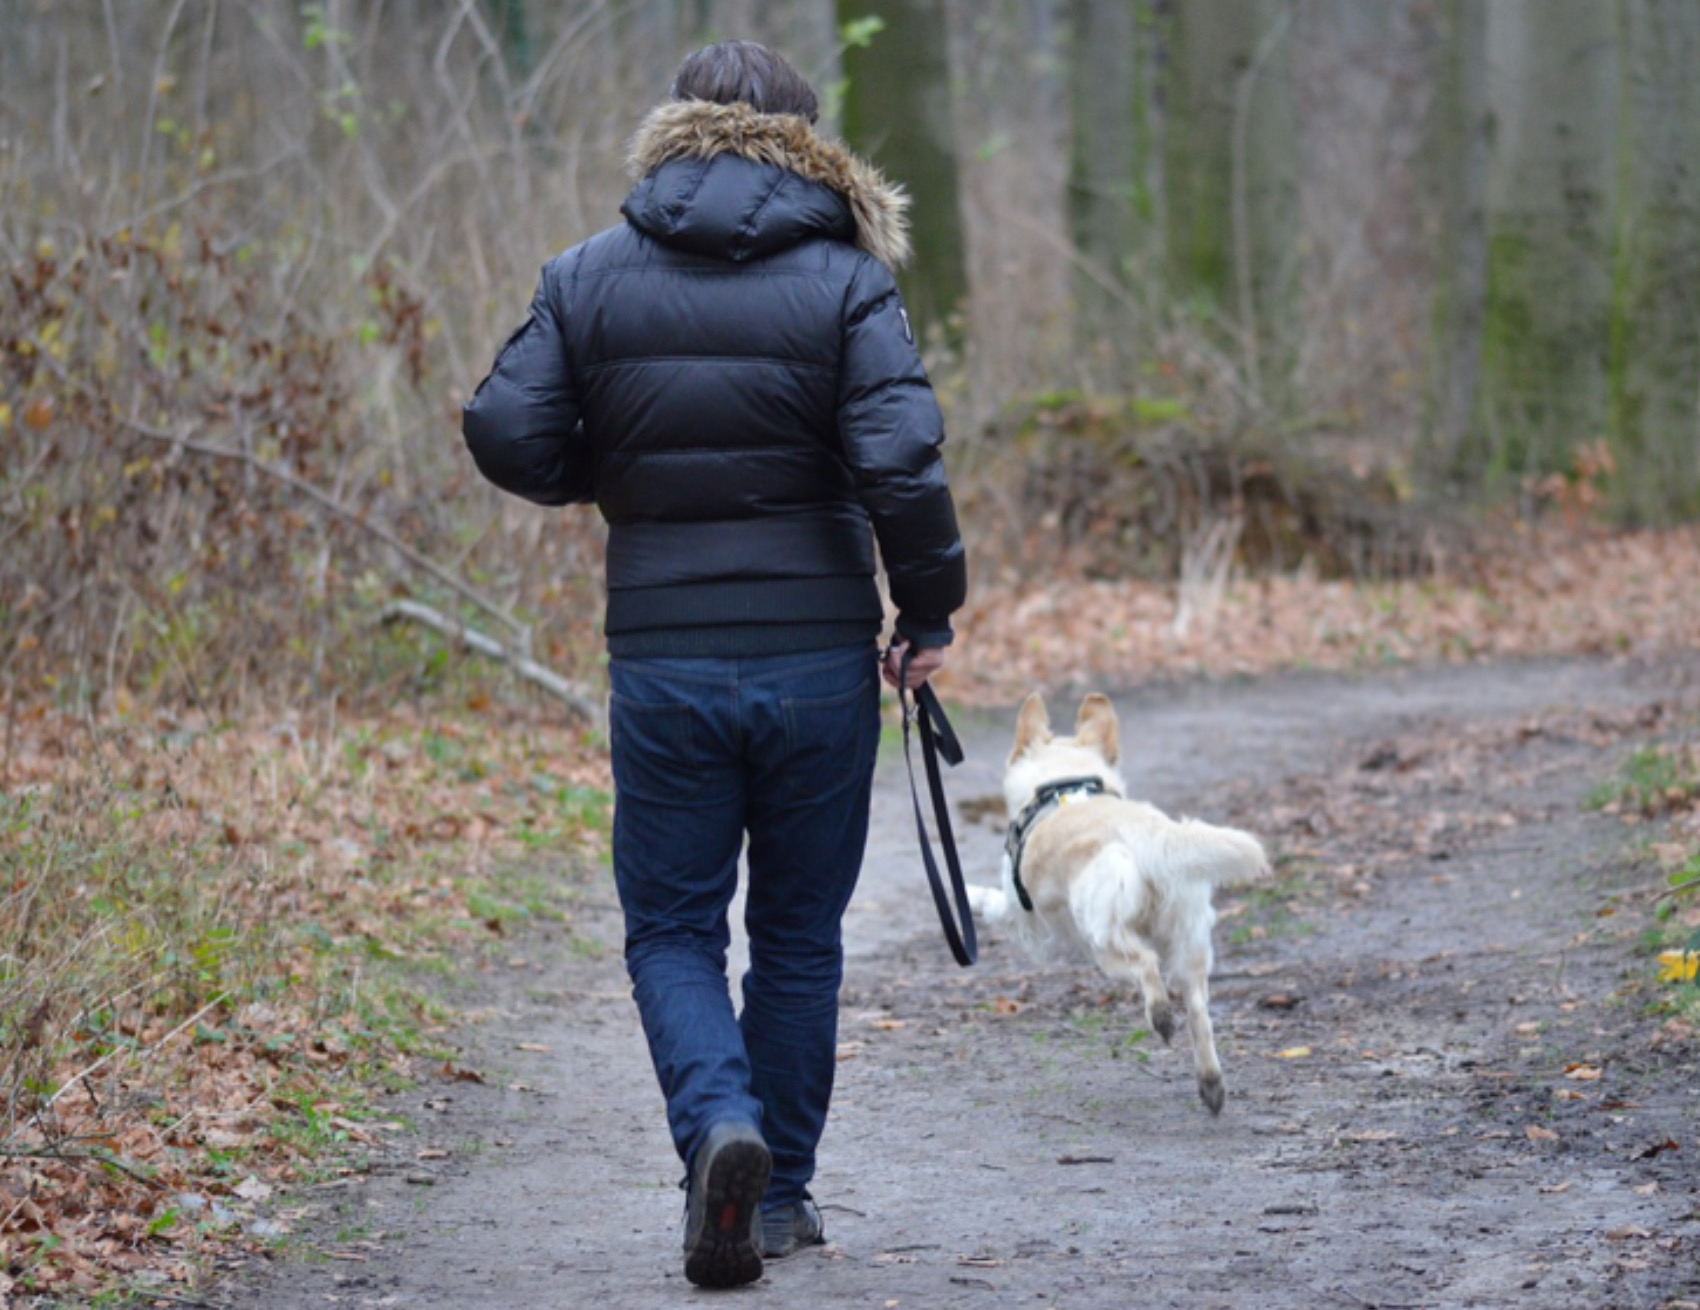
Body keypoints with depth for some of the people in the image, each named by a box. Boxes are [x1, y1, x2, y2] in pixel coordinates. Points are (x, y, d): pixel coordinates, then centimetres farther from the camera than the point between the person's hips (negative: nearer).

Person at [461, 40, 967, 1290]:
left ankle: (721, 1122, -16)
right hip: (820, 659, 0)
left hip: (662, 662, 0)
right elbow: (900, 463, -14)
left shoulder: (590, 276, 2)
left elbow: (507, 436, -3)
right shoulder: (846, 281, -4)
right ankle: (781, 1192, 20)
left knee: (672, 928, 10)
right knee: (800, 933, 14)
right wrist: (930, 614, -2)